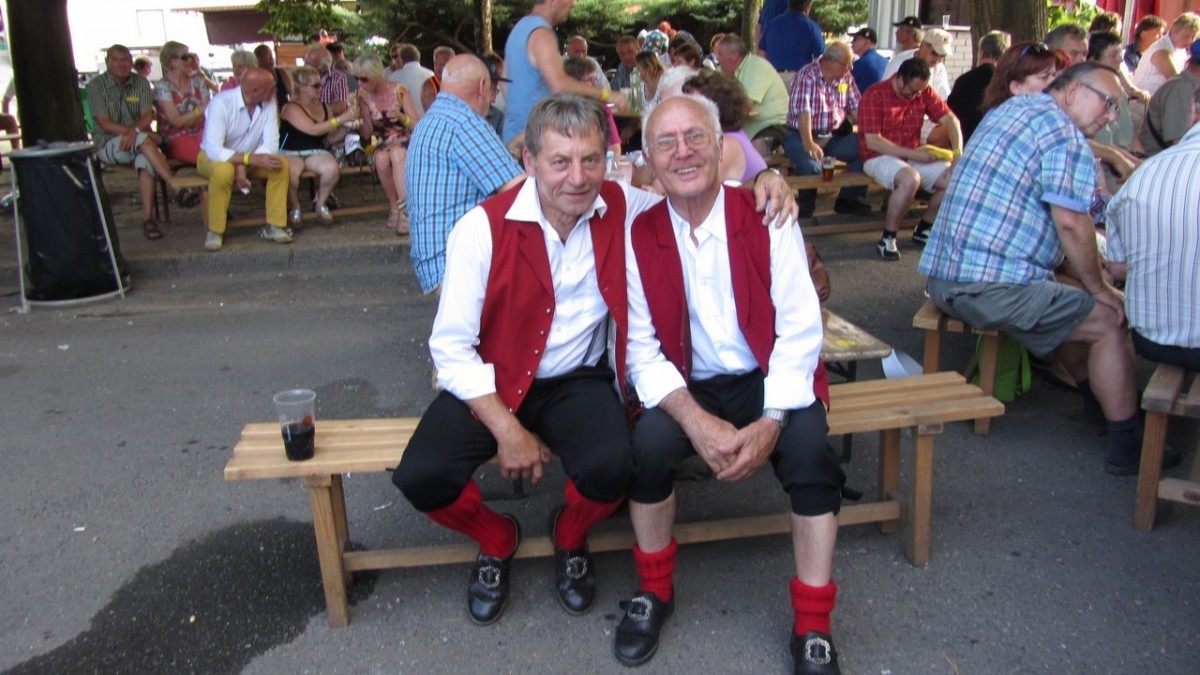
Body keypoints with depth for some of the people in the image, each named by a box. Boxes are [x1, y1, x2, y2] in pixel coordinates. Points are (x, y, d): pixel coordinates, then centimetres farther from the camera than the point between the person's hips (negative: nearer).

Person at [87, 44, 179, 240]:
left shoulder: (141, 82, 7)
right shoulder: (96, 85, -1)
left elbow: (148, 116, -3)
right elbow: (105, 124, -9)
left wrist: (134, 131, -26)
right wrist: (141, 133, -23)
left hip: (137, 142, 2)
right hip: (108, 145, -2)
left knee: (145, 160, -32)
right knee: (144, 140, -33)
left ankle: (148, 218, -34)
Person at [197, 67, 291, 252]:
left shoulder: (269, 103, -12)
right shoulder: (222, 103, -26)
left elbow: (271, 145, -18)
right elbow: (213, 150, -33)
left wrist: (243, 166, -32)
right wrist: (253, 159, -43)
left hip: (249, 160, 4)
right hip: (213, 158, -4)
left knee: (281, 164, -22)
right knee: (224, 171, -38)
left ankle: (274, 226, -15)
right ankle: (214, 232, -20)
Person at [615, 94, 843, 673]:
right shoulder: (639, 236, -2)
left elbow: (800, 330, -11)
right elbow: (642, 349, -7)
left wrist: (770, 422, -24)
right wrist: (697, 421, -23)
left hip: (769, 381, 0)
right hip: (688, 388, 1)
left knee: (810, 448, -28)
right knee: (648, 442, -27)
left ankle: (812, 628, -8)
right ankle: (654, 592, 1)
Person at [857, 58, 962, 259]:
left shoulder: (924, 92, 3)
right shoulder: (874, 97, -14)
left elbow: (950, 119, 2)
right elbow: (872, 142, -20)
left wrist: (958, 151, -16)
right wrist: (913, 154, -23)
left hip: (913, 157, 6)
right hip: (879, 158, -6)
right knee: (910, 179, -37)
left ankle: (923, 229, 10)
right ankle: (887, 238, -20)